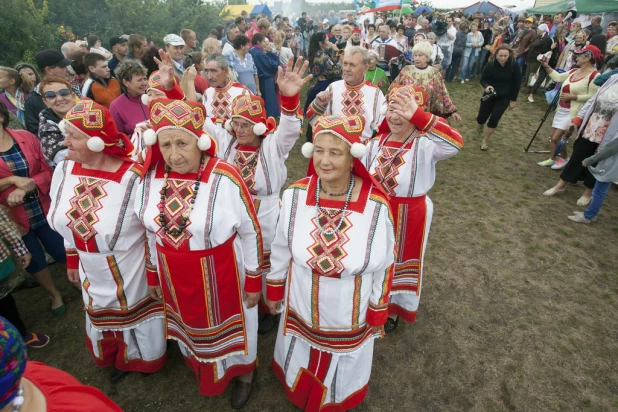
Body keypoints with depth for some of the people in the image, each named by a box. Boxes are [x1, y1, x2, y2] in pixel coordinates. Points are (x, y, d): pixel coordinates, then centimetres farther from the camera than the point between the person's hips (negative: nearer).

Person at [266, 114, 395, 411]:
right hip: (302, 308, 2)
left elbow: (382, 267, -11)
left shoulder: (376, 206, -24)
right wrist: (274, 291, 7)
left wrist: (377, 316, -1)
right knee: (302, 366, 29)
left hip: (349, 315, -1)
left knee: (341, 373, 26)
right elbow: (281, 250, -3)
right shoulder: (295, 195, -19)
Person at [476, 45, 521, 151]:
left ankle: (484, 141, 8)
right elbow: (483, 79, -6)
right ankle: (480, 128, 46)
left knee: (494, 119, -11)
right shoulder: (490, 64, -16)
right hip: (490, 95, 1)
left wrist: (513, 99, -4)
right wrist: (486, 86, -28)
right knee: (482, 117, 7)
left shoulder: (514, 65, -15)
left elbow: (517, 83, -6)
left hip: (504, 98, -1)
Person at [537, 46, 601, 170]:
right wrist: (546, 66, 10)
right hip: (561, 109, 8)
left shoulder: (595, 75, -17)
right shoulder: (574, 71, 8)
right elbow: (557, 77, 17)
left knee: (556, 137, -7)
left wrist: (572, 96, -21)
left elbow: (593, 97, -20)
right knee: (553, 136, 13)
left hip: (572, 112, -8)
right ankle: (551, 159, 27)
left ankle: (564, 159, 16)